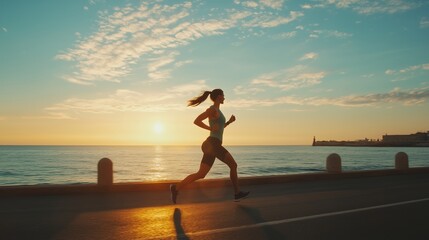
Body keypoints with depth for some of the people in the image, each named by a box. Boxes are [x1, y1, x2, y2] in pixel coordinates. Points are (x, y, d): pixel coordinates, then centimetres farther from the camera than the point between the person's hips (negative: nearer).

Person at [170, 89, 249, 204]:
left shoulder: (217, 111, 22)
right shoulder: (212, 109, -8)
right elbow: (196, 121, -16)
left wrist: (229, 121, 20)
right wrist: (210, 128, -13)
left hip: (211, 146, 9)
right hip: (212, 144, -9)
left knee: (200, 174, 4)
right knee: (233, 165, 4)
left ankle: (176, 188, 0)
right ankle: (237, 193, 12)